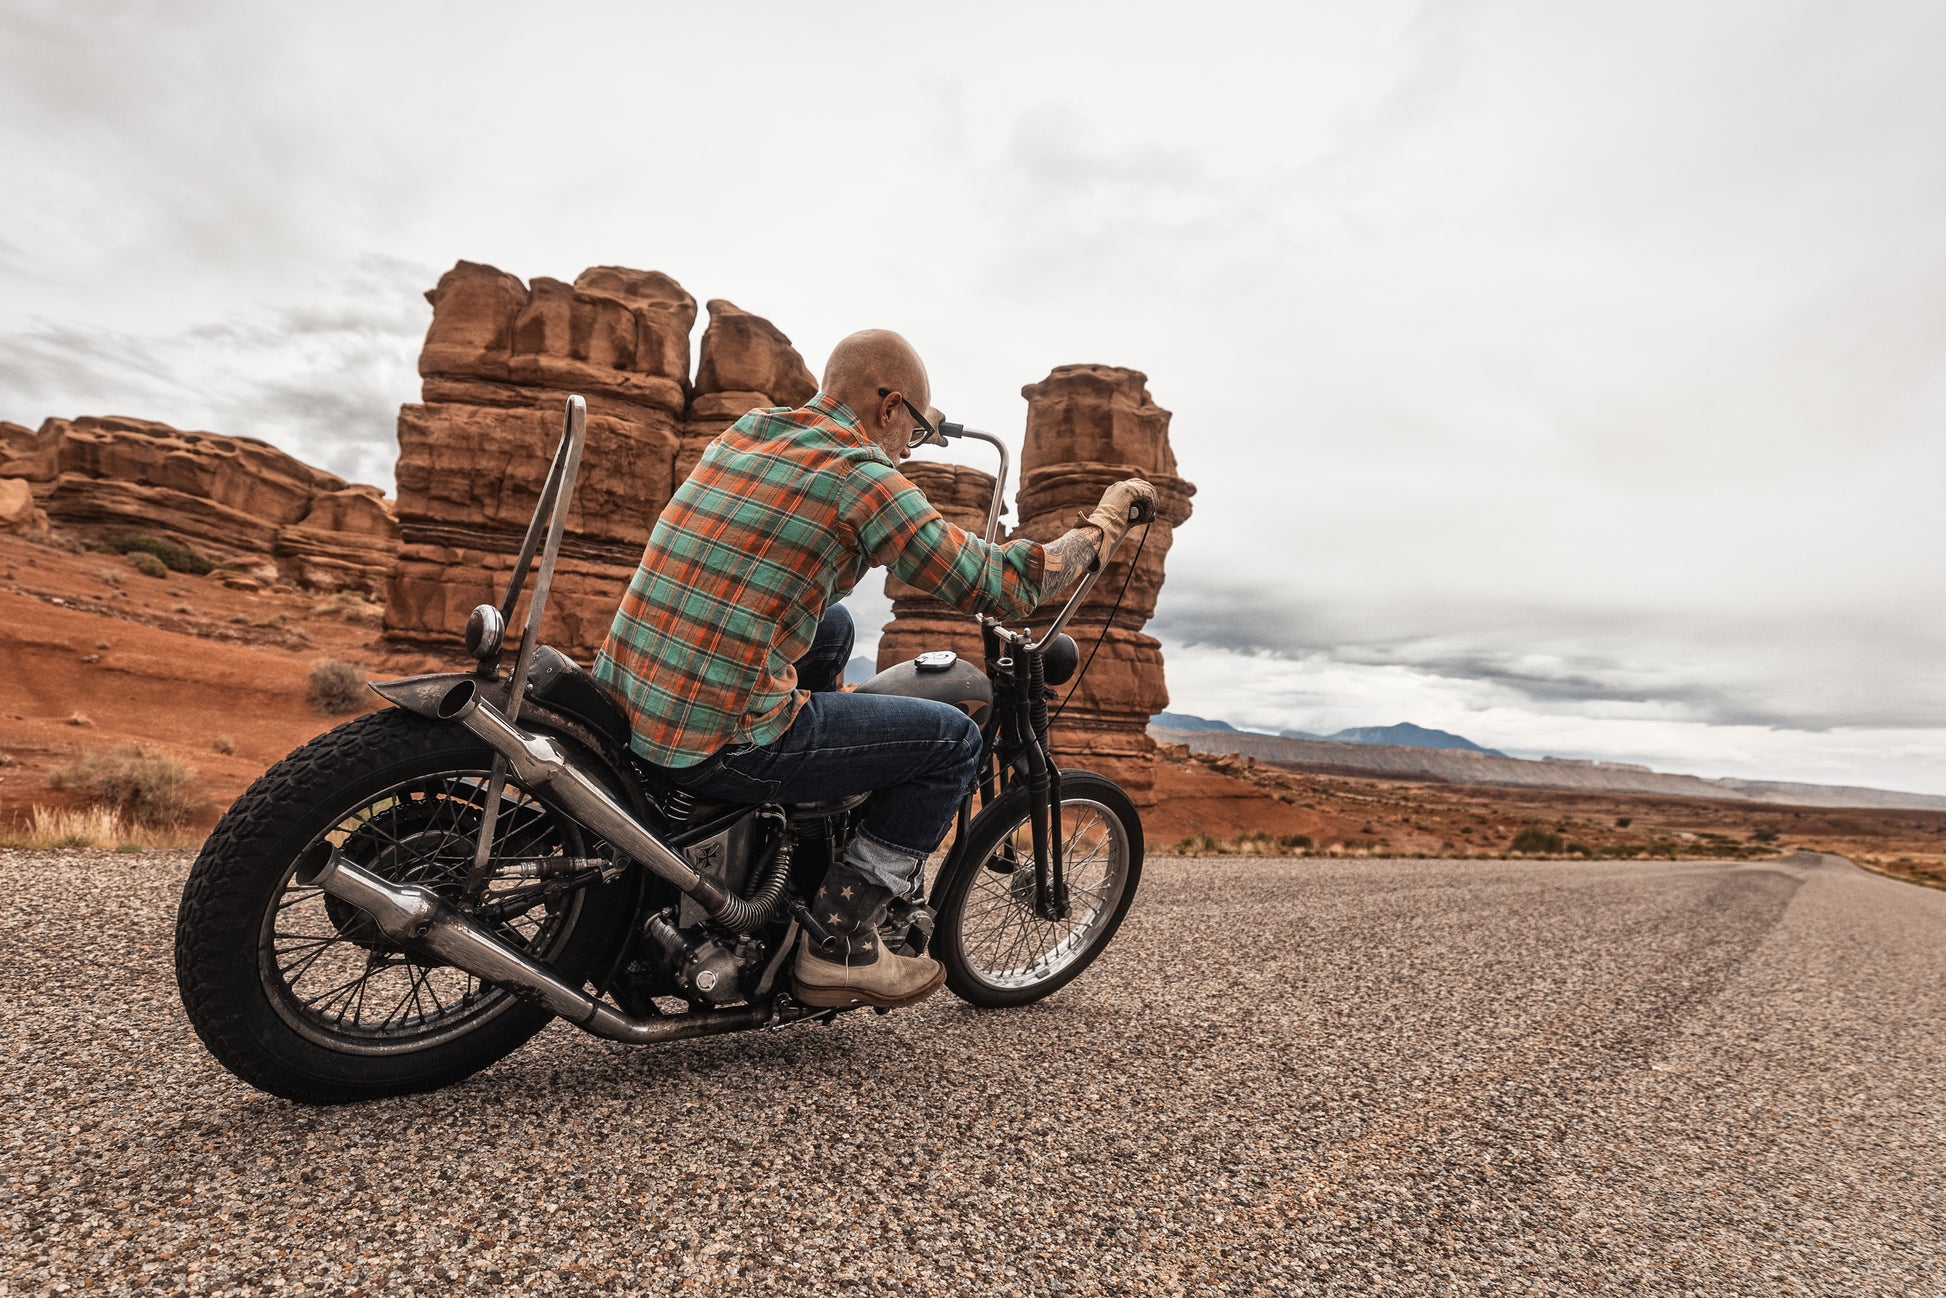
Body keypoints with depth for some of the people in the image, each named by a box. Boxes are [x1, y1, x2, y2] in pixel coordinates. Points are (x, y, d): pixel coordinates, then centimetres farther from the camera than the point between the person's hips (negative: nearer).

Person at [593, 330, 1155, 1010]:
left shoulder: (739, 433, 12)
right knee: (954, 739, 3)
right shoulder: (860, 475, -12)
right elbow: (998, 588, -11)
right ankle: (839, 944, 10)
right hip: (718, 745, -9)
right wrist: (1102, 521, 4)